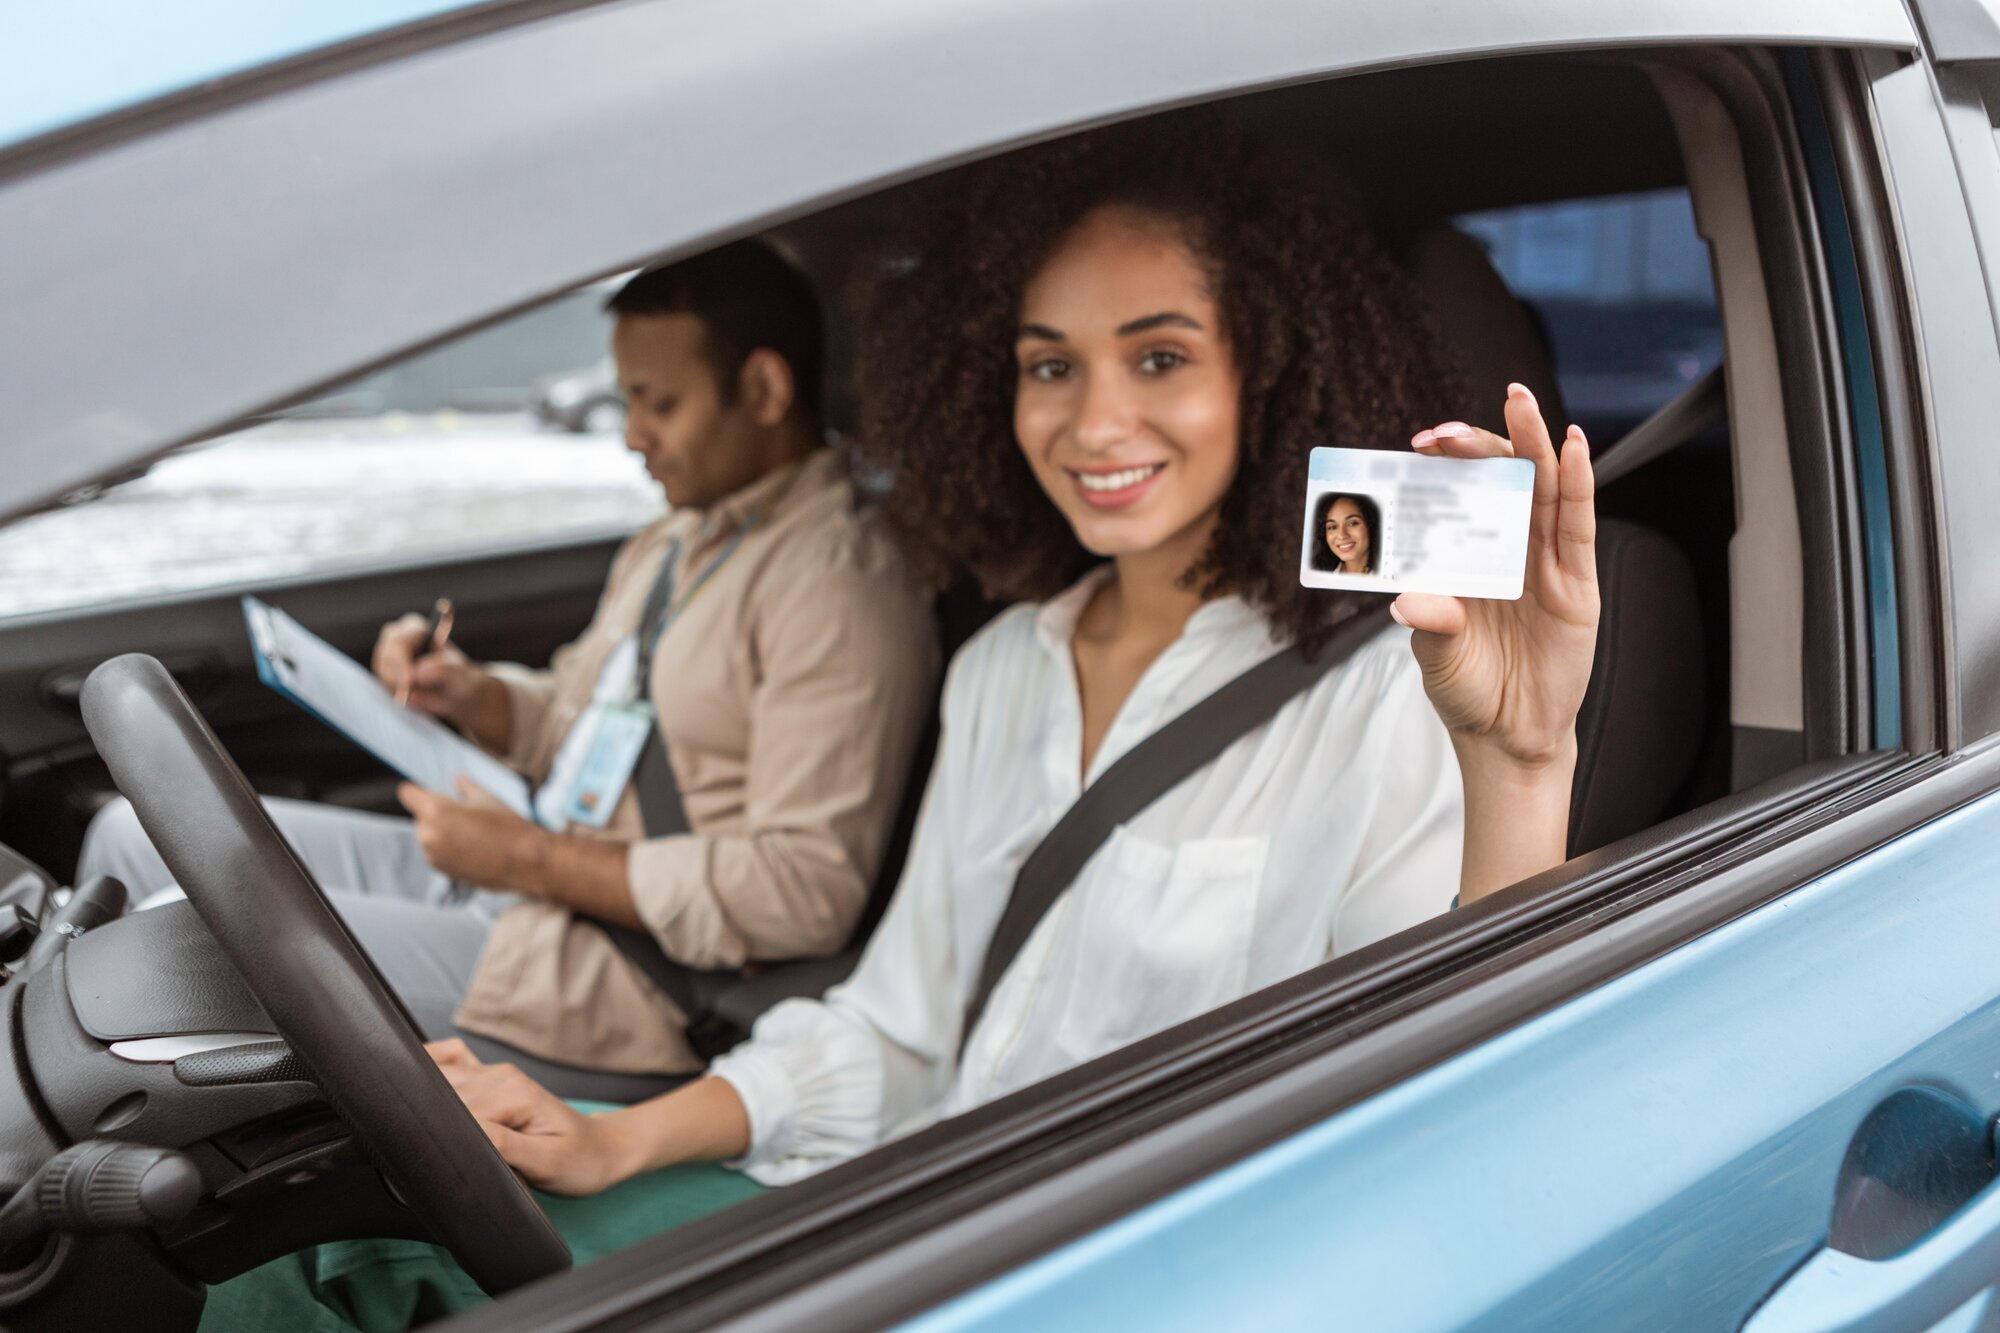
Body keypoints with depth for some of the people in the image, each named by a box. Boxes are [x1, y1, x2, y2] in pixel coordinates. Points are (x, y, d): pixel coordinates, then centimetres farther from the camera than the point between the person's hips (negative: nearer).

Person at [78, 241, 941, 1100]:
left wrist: (530, 859, -20)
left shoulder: (838, 588, -17)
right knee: (141, 835, 9)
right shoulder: (673, 544, 15)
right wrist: (471, 697, 3)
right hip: (504, 880, 10)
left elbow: (806, 894, -24)